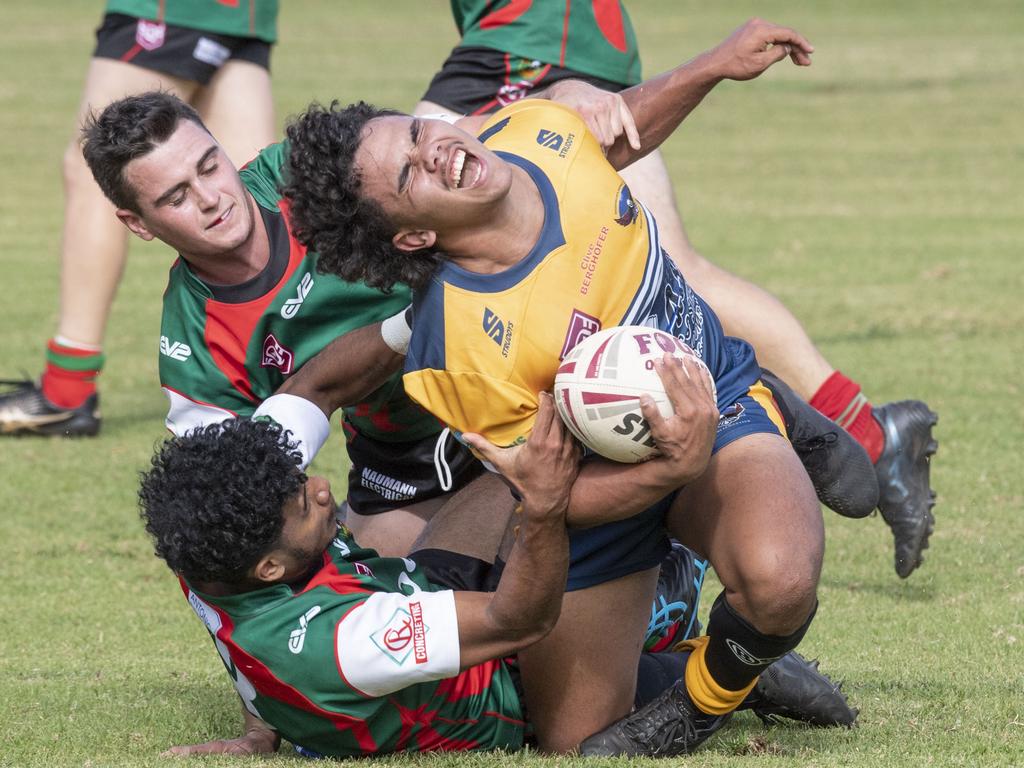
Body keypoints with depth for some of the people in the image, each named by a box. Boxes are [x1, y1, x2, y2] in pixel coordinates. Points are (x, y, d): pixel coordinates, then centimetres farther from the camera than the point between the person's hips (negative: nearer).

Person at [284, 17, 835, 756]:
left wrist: (717, 64, 6)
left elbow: (616, 135, 11)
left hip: (718, 400, 3)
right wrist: (674, 469, -38)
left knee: (778, 582, -29)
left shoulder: (532, 131, -18)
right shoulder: (462, 349, -35)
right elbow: (553, 494, -23)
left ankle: (720, 680, 9)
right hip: (611, 486, -3)